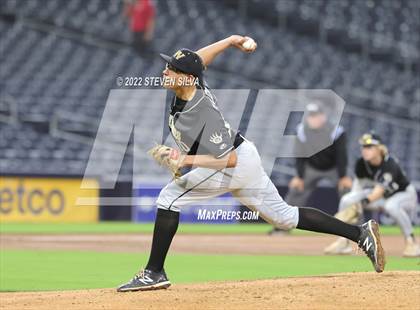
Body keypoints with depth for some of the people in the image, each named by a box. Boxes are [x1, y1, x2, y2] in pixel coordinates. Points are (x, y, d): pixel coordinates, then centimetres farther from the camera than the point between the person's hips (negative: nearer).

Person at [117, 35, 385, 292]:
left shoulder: (204, 115, -32)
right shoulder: (191, 84, -9)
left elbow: (229, 159, -31)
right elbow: (199, 59, 12)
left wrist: (186, 160, -37)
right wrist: (231, 40, 21)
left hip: (237, 163, -10)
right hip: (246, 160, 10)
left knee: (169, 197, -12)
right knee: (285, 216, 18)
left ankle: (154, 273, -11)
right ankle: (361, 233, 19)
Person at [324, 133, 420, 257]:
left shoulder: (390, 165, -33)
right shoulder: (361, 163, -15)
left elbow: (379, 190, -43)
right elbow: (359, 182, -4)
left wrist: (362, 203, -59)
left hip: (405, 195, -6)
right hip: (380, 196, 6)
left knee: (391, 205, -42)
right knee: (346, 200, -12)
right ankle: (343, 242, -2)